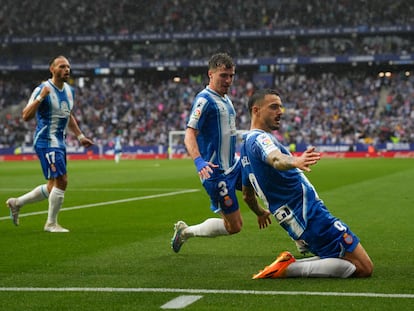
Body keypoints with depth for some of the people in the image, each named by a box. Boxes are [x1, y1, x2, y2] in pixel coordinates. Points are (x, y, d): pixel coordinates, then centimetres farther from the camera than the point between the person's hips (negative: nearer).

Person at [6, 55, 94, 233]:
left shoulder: (69, 90, 11)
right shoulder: (42, 89, -13)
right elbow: (26, 116, -19)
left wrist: (80, 136, 23)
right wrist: (40, 97, -30)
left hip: (60, 143, 9)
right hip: (46, 142, -9)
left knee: (53, 186, 12)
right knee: (61, 181, -12)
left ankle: (16, 203, 28)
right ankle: (51, 223, 3)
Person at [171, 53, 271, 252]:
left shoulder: (226, 100, 15)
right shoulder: (205, 100, -14)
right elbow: (189, 135, -23)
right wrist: (198, 161, -38)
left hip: (233, 167, 8)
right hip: (216, 172, -8)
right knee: (234, 226, -4)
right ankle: (186, 231, 14)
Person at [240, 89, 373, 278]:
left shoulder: (246, 146, 16)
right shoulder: (260, 138, -13)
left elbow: (247, 195, 28)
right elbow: (276, 159, -38)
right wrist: (295, 162, -59)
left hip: (295, 225, 10)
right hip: (313, 217, -10)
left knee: (347, 263, 17)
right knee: (363, 268, -9)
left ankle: (287, 265, 1)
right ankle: (288, 269, -15)